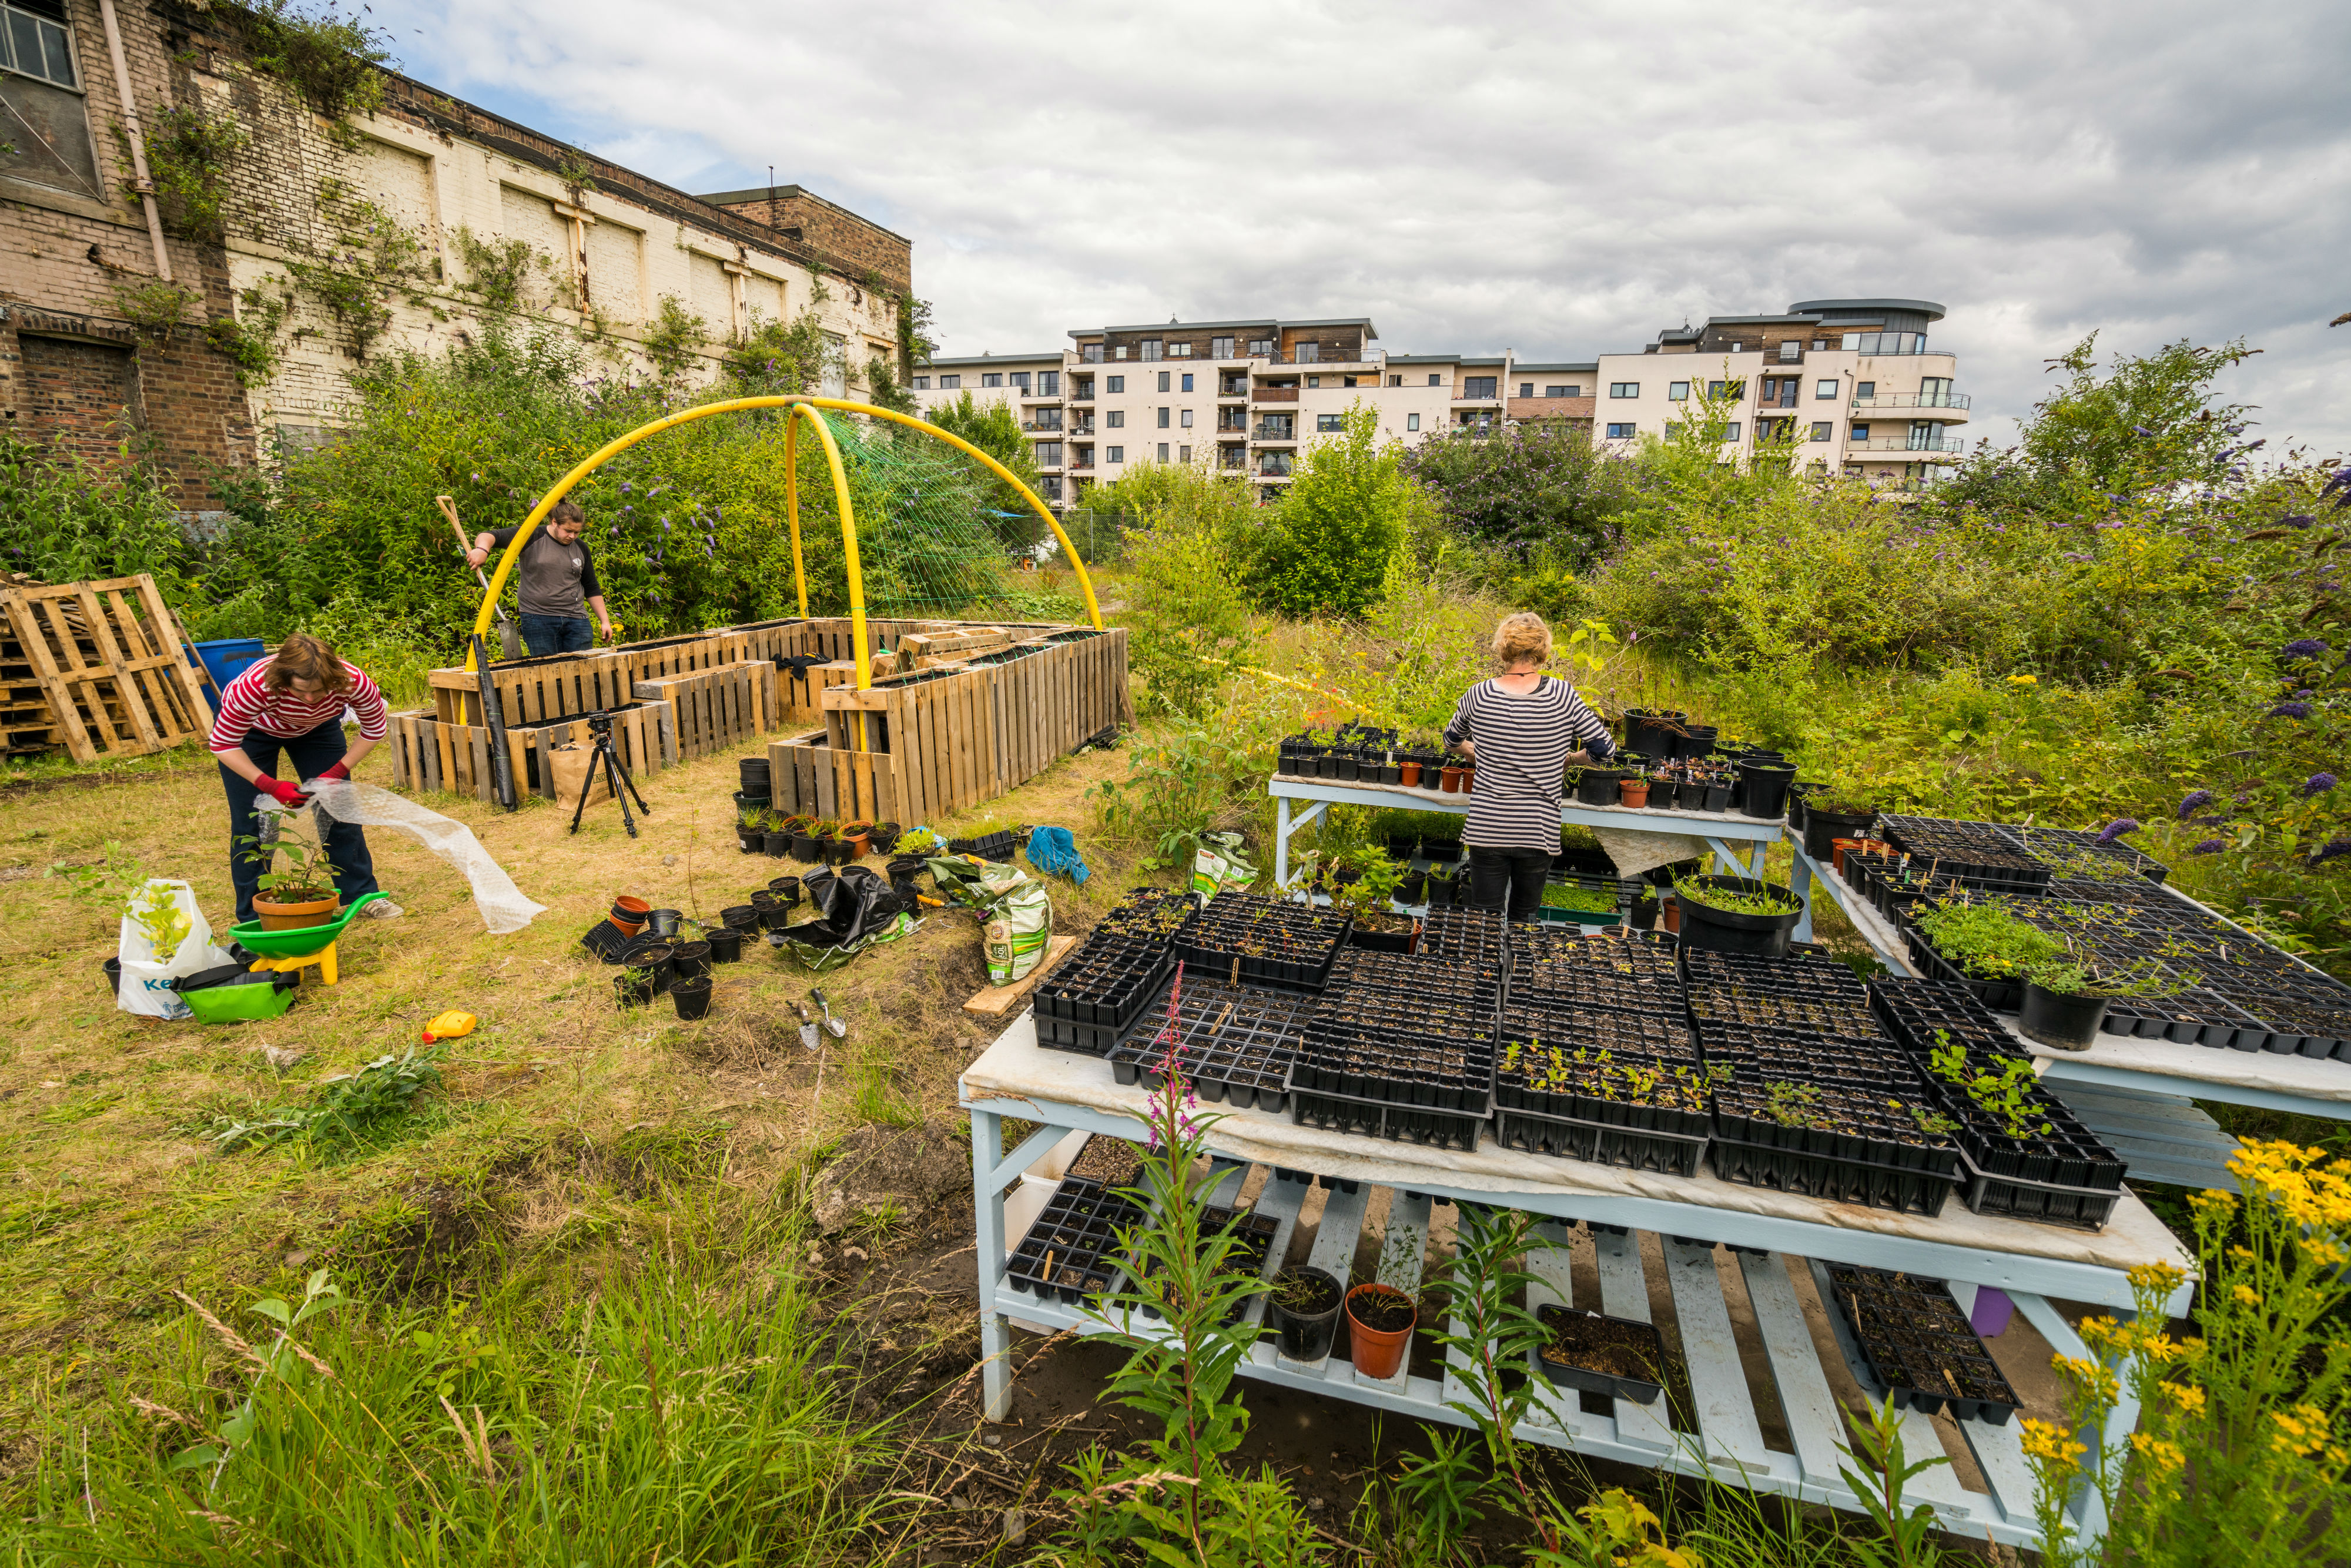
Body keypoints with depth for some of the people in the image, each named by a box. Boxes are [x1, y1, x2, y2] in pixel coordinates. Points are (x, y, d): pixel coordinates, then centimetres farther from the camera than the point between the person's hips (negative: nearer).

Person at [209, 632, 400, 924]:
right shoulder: (256, 686, -41)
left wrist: (337, 772, -23)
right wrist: (270, 785, -36)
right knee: (251, 823, -4)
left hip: (316, 727, 2)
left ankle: (362, 896, 13)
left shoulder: (353, 682, -36)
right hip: (250, 728, -2)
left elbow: (374, 729, -15)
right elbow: (223, 744, -27)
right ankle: (252, 917, 8)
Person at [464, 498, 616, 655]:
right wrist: (482, 549, -31)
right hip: (538, 619, -3)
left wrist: (605, 620, 11)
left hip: (576, 621, 3)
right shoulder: (532, 538, -1)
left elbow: (592, 589, 16)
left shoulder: (581, 548, 11)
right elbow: (490, 536, -8)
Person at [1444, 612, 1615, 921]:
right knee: (1524, 919, 17)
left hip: (1487, 827, 0)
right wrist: (1570, 758, 17)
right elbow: (1604, 747, -1)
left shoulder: (1479, 695, -4)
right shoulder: (1562, 694, -7)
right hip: (1539, 832, 0)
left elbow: (1452, 739, 15)